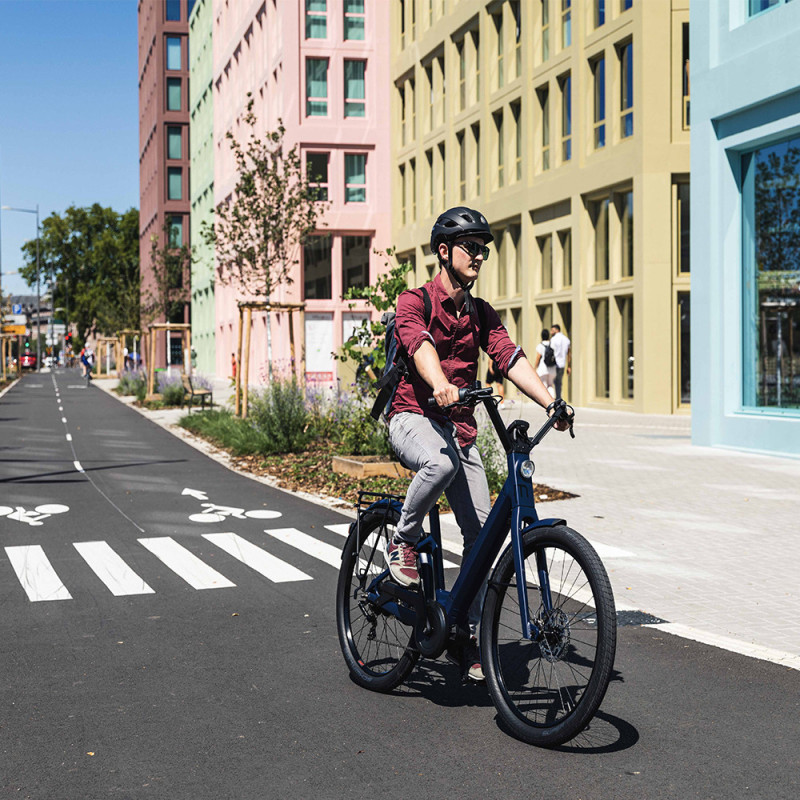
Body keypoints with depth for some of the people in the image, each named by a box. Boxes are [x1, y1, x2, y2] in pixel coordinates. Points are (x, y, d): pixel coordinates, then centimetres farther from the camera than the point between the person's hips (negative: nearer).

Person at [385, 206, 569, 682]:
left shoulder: (481, 314, 13)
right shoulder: (415, 301, -5)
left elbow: (511, 358, 0)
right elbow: (420, 345, -27)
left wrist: (551, 402, -17)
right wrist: (441, 386, -48)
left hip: (459, 427, 6)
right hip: (413, 417, -6)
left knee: (482, 531, -2)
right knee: (441, 463, -40)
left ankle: (467, 634, 11)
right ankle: (403, 541, -13)